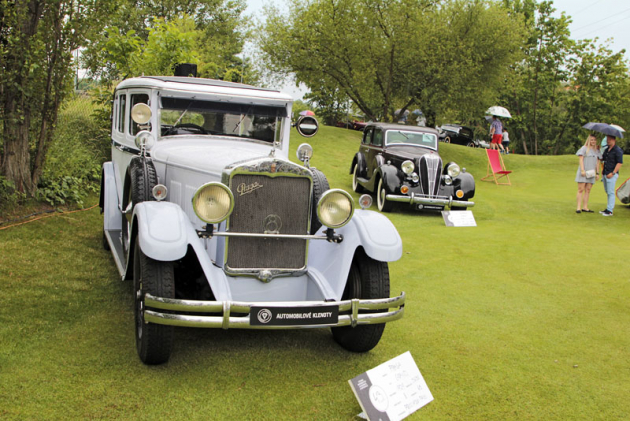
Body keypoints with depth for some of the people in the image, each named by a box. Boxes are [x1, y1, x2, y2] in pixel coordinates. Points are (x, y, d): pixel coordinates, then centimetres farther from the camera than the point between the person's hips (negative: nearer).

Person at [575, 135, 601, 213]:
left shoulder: (597, 150, 15)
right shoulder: (584, 148, 0)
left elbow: (597, 162, 18)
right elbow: (581, 159, -6)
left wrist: (597, 173, 13)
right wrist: (582, 170, -15)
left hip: (591, 173, 5)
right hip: (583, 173, -5)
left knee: (588, 190, 4)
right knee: (581, 190, -7)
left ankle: (585, 207, 7)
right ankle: (579, 207, -8)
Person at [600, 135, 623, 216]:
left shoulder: (617, 150, -9)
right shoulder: (606, 150, 16)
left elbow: (620, 163, -15)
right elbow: (603, 160, 27)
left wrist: (613, 173, -19)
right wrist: (602, 171, 14)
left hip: (611, 175, -8)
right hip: (605, 174, 8)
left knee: (611, 193, -8)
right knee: (607, 192, 12)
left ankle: (609, 211, -7)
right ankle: (608, 208, 19)